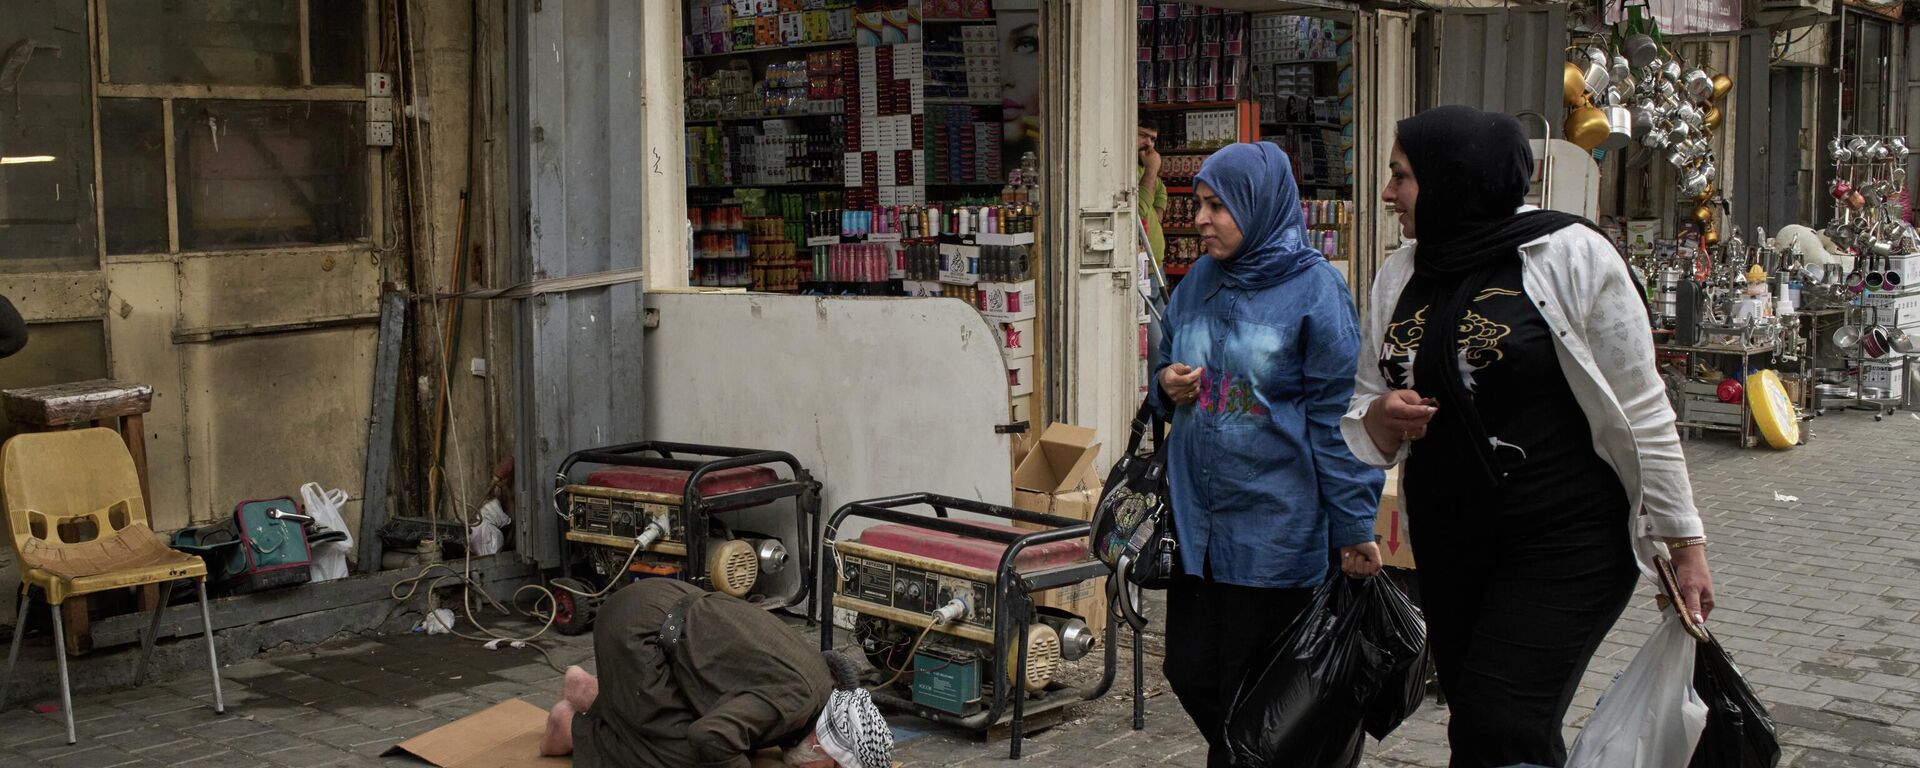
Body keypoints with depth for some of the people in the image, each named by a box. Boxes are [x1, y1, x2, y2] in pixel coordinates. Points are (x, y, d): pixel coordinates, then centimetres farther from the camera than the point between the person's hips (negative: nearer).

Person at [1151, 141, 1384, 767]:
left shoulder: (1314, 288, -10)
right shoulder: (1196, 284, 8)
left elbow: (1337, 416, -11)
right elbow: (1166, 366, 22)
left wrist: (1355, 528, -12)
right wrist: (1167, 384, -3)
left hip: (1274, 526, -6)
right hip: (1194, 519, 6)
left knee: (1250, 692, 4)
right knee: (1190, 672, 12)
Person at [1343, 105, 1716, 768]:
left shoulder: (1570, 255, -9)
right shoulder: (1398, 277, 8)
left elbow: (1641, 411, -7)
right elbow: (1362, 411, 13)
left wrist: (1684, 543, -6)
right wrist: (1380, 418, -11)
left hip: (1565, 544, -6)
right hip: (1447, 550, 6)